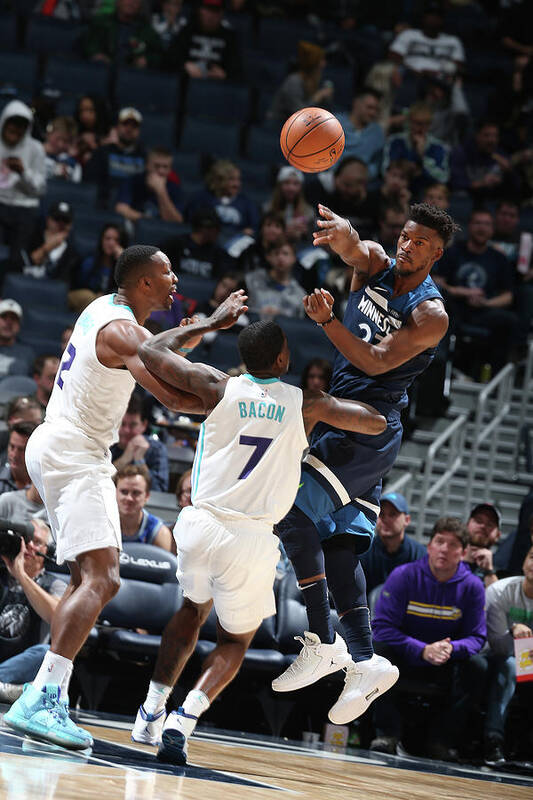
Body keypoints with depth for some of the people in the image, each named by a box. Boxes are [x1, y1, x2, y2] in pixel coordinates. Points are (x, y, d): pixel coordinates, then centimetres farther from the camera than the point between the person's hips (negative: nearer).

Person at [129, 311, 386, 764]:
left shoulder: (217, 387, -1)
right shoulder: (306, 404, -1)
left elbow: (153, 351, 9)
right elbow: (378, 424, 6)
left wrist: (213, 322, 17)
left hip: (201, 525, 2)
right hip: (252, 540, -2)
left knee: (193, 609, 32)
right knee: (235, 641, 18)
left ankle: (152, 711, 24)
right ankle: (183, 722, -6)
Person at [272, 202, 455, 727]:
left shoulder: (430, 315, -12)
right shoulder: (375, 265, 5)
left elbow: (377, 363, -20)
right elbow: (351, 248, -18)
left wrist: (327, 320, -31)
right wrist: (342, 234, -44)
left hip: (371, 429, -8)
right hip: (342, 422, 8)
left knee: (293, 509, -18)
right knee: (336, 543, 5)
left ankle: (320, 643, -17)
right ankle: (366, 661, 6)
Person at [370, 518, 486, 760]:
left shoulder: (472, 586, -6)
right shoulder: (404, 576, -11)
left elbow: (476, 637, -3)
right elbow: (382, 627, -16)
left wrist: (451, 649, -28)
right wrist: (423, 650, -30)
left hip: (446, 666, 2)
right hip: (403, 658, -2)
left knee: (477, 666, -27)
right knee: (377, 649, -32)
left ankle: (442, 739, -16)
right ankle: (387, 732, -26)